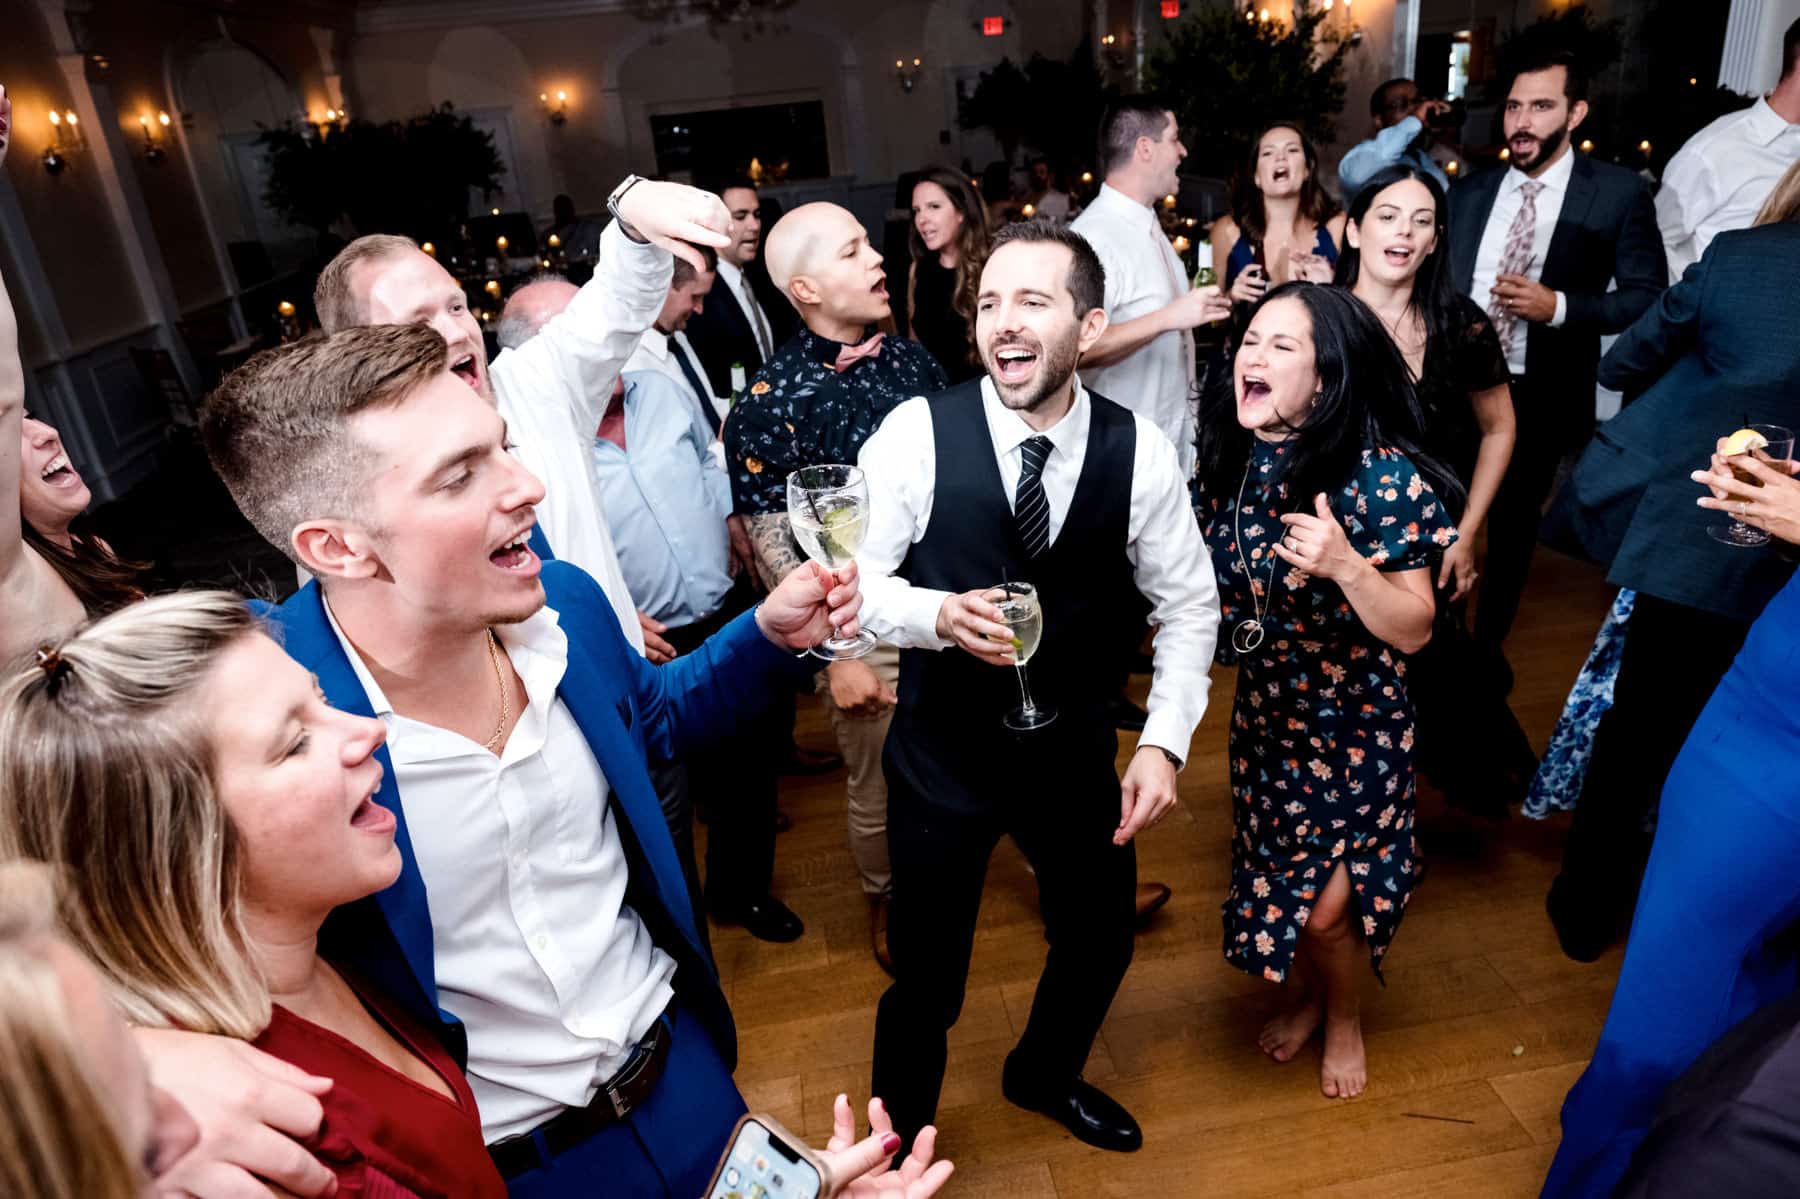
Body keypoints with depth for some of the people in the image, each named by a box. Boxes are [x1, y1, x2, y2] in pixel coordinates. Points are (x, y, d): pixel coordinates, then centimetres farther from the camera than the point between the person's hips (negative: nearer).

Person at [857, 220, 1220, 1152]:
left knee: (1100, 937, 20)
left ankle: (1045, 1074, 55)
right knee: (926, 970, 9)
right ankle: (896, 1140, 43)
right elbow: (856, 582, -10)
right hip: (940, 748, -2)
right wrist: (937, 615, -30)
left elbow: (1188, 605, -1)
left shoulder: (1139, 452, -11)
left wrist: (1164, 742, -10)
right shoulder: (917, 432, -17)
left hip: (1075, 746, 3)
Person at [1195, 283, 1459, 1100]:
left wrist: (1345, 565, -38)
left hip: (1353, 723, -4)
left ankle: (1344, 1016, 41)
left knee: (1325, 902, 6)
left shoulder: (1380, 475, -23)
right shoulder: (1230, 456, -9)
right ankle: (1306, 990, 52)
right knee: (1277, 880, 19)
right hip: (1263, 710, 4)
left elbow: (1414, 631, -22)